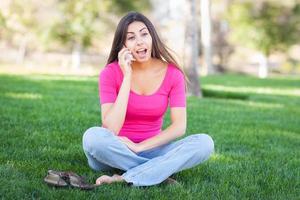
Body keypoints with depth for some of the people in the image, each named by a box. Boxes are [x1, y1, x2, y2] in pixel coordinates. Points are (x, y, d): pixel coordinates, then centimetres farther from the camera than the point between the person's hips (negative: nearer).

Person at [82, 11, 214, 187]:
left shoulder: (172, 73, -6)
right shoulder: (111, 73, -12)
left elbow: (180, 127, -12)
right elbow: (110, 129, -22)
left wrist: (139, 147, -21)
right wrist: (127, 77, -23)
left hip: (151, 149, 2)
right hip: (116, 153, -2)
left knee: (205, 143, -23)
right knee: (93, 136, -35)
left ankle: (125, 180, -27)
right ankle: (161, 171, -23)